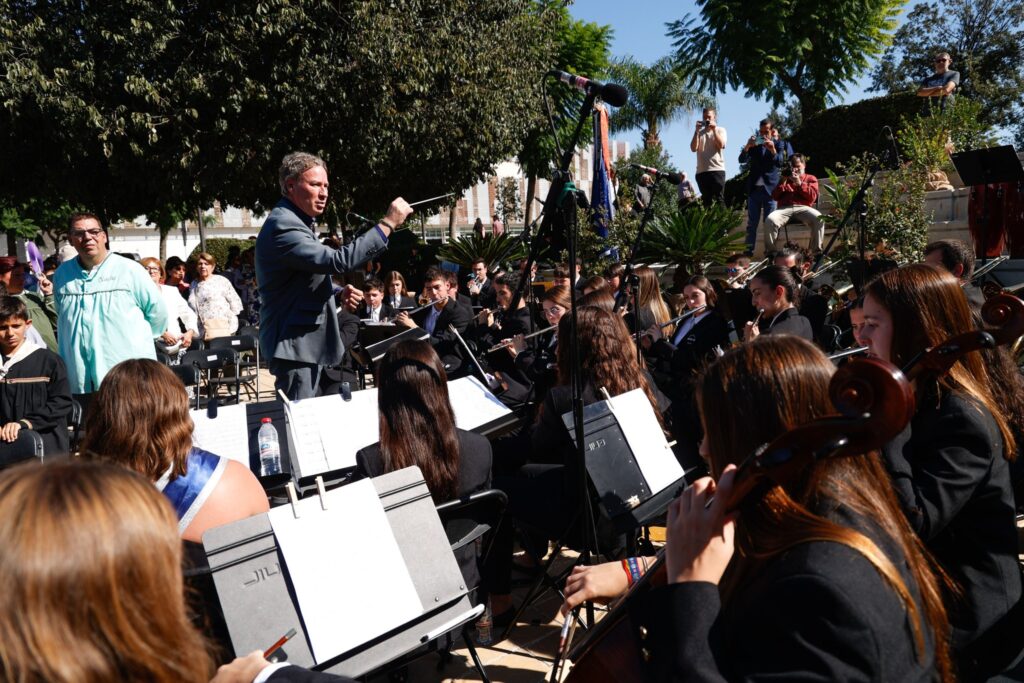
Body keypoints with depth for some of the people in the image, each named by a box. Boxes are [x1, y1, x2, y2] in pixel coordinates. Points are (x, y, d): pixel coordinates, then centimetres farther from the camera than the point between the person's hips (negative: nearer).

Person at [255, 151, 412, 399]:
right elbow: (338, 261, -30)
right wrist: (388, 223, -27)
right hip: (293, 344, -11)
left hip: (307, 341, 11)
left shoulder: (295, 221, 14)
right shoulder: (283, 226, -19)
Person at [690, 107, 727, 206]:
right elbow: (693, 148, 0)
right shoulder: (699, 133, 16)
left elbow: (721, 145, -7)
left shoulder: (720, 130, 12)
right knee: (706, 200, 4)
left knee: (719, 199, -9)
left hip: (717, 170, -3)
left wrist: (714, 129, -6)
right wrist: (697, 131, -4)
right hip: (701, 171, 3)